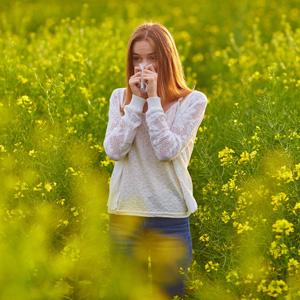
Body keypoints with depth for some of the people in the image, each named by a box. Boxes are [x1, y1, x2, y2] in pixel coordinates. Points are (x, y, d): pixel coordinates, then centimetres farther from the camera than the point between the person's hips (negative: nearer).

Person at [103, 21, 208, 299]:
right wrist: (136, 101, -10)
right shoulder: (120, 97, 6)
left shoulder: (193, 101, -3)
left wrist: (153, 99, -14)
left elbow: (167, 151, -15)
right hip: (124, 212, 2)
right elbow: (114, 150, -7)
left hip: (170, 214, -2)